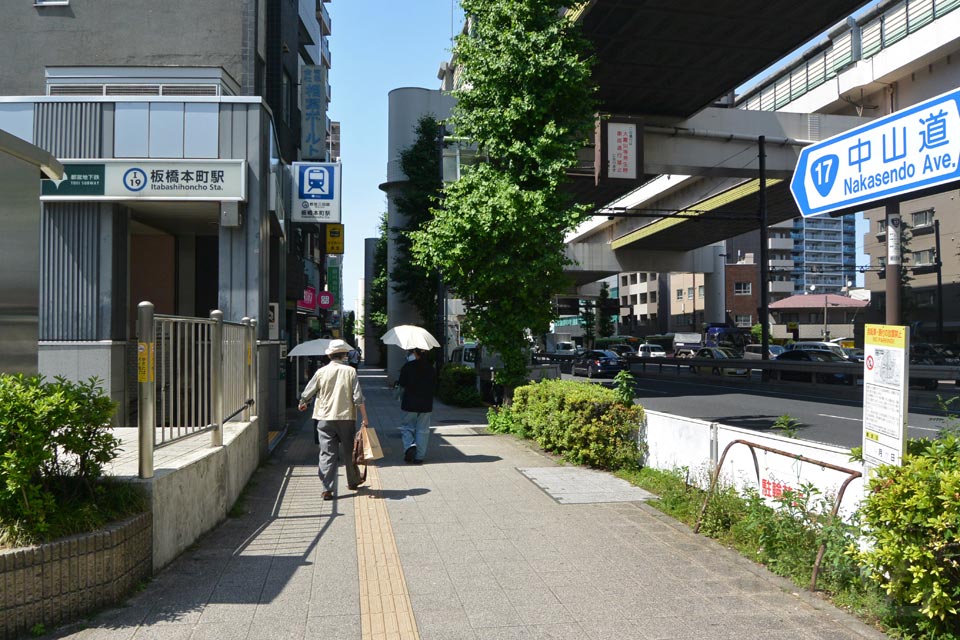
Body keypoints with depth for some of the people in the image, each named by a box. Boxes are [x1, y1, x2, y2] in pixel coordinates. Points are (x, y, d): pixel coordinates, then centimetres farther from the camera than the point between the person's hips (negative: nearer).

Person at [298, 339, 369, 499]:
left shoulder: (321, 372, 0)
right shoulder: (350, 371, -5)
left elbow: (307, 393, 10)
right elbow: (358, 398, -9)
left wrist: (302, 404, 31)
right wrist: (365, 418, -1)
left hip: (325, 418, 0)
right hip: (346, 418, 0)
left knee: (327, 453, 2)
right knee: (349, 451, 15)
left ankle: (327, 489, -3)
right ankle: (353, 481, 31)